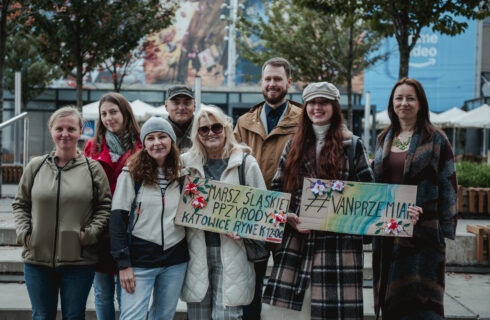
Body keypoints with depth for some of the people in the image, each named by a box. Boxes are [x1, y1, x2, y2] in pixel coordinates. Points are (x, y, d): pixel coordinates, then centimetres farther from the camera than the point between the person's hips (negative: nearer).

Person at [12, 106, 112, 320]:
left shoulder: (93, 168, 0)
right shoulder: (36, 166, 5)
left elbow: (105, 206, 2)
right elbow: (20, 204, 12)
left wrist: (90, 233, -11)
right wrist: (23, 232, -2)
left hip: (79, 261, -2)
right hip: (37, 258, 2)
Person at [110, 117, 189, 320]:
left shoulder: (181, 173, 6)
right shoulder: (132, 173, -5)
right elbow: (118, 219, -8)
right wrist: (123, 263, -11)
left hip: (176, 260, 4)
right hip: (140, 260, -3)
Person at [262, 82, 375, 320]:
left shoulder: (352, 146, 7)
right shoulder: (293, 146, 15)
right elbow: (277, 189, 13)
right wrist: (288, 216, -4)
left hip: (338, 242, -3)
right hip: (296, 241, 3)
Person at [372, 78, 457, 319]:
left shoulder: (435, 139, -1)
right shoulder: (385, 139, 13)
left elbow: (447, 185, -3)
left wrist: (446, 227, -8)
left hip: (424, 230, -5)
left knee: (420, 297, -5)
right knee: (391, 295, 8)